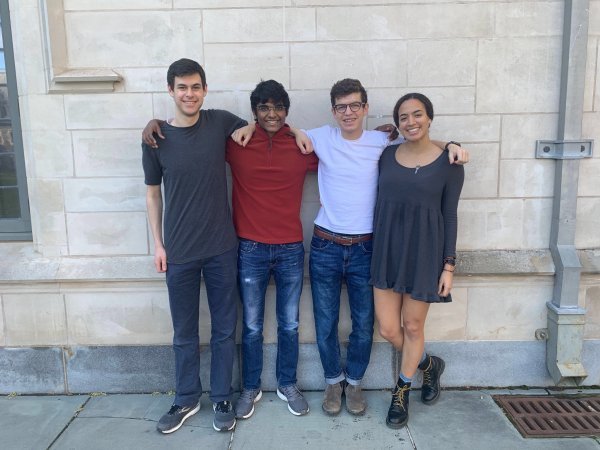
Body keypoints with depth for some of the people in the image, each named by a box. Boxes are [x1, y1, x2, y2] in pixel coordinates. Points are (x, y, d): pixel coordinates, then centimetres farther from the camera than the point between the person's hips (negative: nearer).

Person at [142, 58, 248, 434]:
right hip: (179, 252, 0)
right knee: (184, 333, 13)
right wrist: (158, 243, 5)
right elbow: (153, 192, 6)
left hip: (222, 248, 0)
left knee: (224, 329, 10)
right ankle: (187, 400, 33)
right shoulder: (156, 139, -2)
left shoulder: (221, 122, -3)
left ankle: (222, 399, 29)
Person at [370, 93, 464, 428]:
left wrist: (449, 265, -5)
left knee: (412, 326, 9)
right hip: (387, 250, 3)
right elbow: (381, 204, 9)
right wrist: (377, 250, 6)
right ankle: (429, 364, 38)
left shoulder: (449, 163, -4)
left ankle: (402, 392, 33)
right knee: (388, 329, 7)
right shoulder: (387, 156, 4)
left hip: (424, 252, -3)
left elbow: (449, 215, -2)